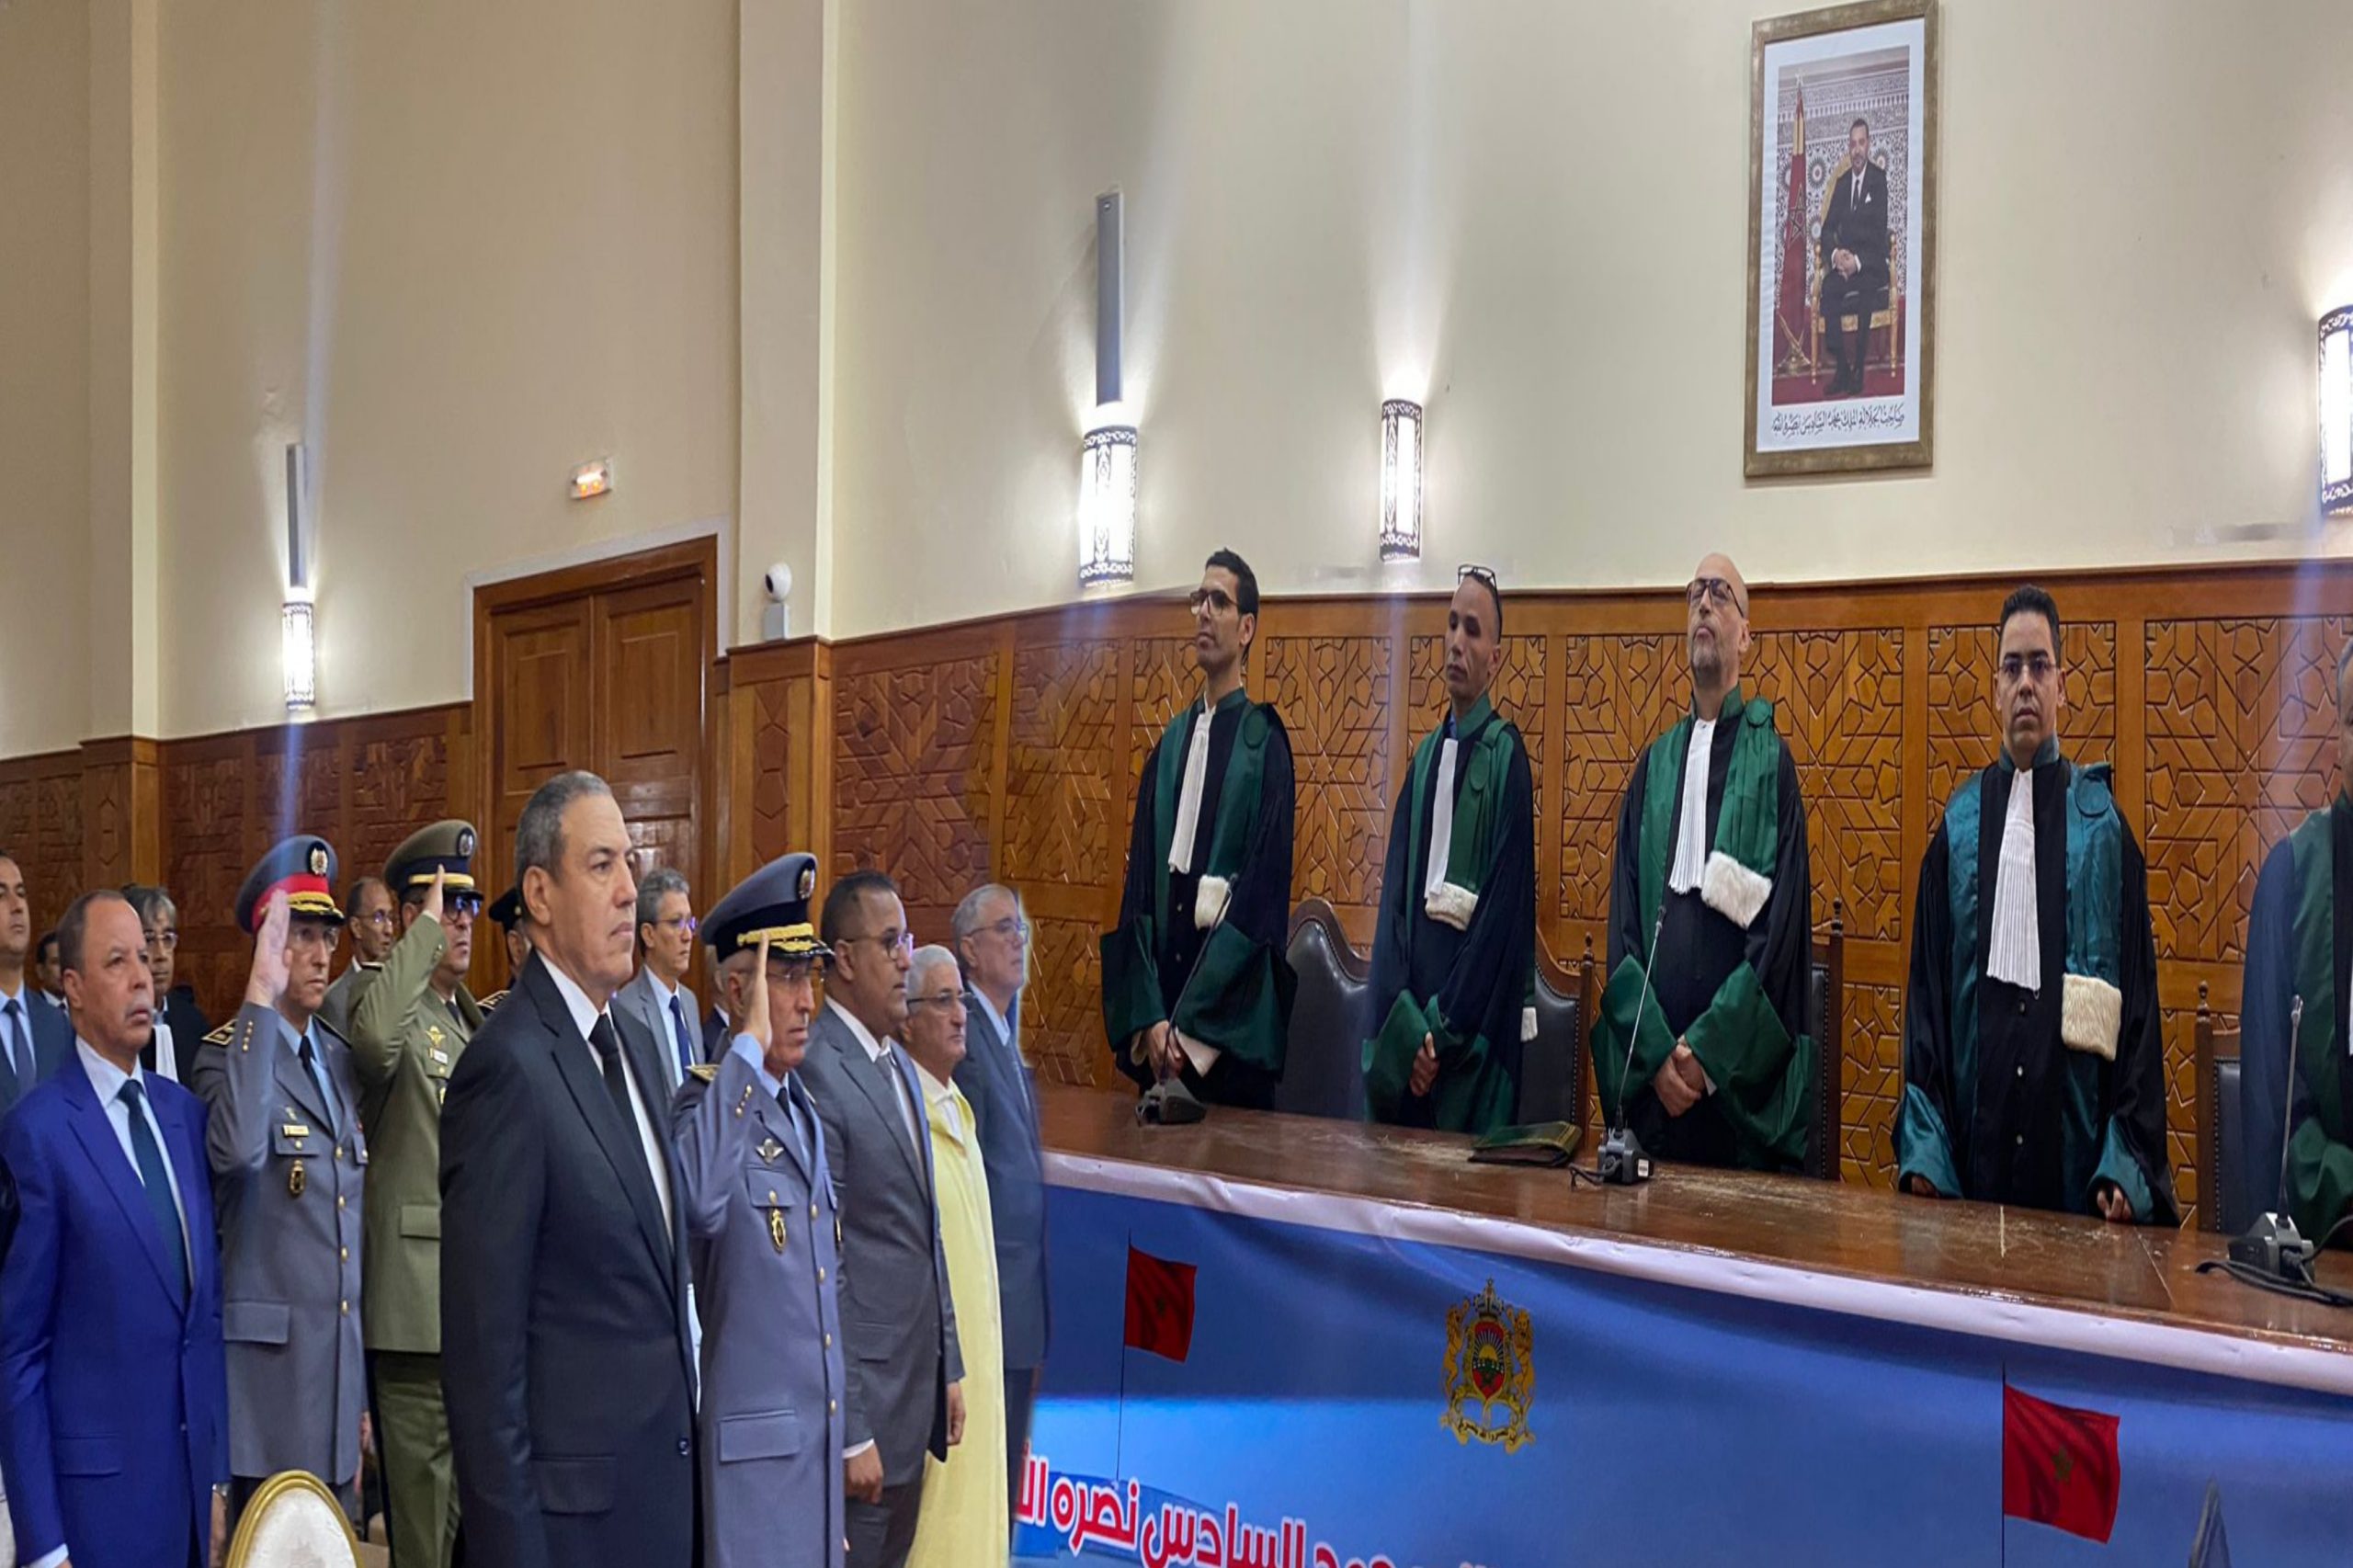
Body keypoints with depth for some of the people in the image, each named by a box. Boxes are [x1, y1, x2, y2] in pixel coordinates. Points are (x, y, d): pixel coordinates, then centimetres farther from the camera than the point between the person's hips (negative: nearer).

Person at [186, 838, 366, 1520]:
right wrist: (260, 1000, -26)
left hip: (347, 1357, 6)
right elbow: (237, 1149, -30)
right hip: (270, 1357, -6)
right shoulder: (226, 1051, -6)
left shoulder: (341, 1056, 13)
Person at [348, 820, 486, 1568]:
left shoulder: (476, 1021, 15)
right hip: (420, 1294, -8)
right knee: (425, 1496, 0)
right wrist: (425, 930, -27)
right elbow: (375, 1038, -35)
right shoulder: (392, 1008, -10)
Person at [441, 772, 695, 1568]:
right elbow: (483, 1339, -18)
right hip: (571, 1499, -7)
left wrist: (684, 1463, 15)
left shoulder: (636, 1044, 9)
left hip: (667, 1478, 8)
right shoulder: (509, 1067, -18)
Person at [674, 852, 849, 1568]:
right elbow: (698, 1202, -37)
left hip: (820, 1423, 8)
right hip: (752, 1429, -7)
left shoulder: (806, 1112, 14)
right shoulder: (707, 1100, -12)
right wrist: (750, 1047, -29)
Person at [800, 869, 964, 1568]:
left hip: (919, 1379, 8)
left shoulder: (900, 1064, 11)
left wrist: (950, 1366, 17)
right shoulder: (818, 1072, -18)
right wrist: (851, 1432, -18)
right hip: (862, 1387, -8)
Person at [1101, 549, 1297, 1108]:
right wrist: (1150, 1017, -5)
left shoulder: (1265, 746, -5)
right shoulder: (1169, 745, 11)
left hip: (1232, 1029, -5)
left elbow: (1263, 894, -11)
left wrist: (1193, 1029, -13)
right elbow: (1139, 880, 6)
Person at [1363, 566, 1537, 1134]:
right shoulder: (1425, 756, 12)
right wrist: (1406, 1026, -5)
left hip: (1475, 1041, -5)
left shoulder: (1506, 757, -6)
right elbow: (1395, 893, 7)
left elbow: (1505, 909, -12)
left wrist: (1446, 1030, -12)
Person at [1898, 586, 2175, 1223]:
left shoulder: (2103, 824, 3)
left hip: (2074, 1130, -1)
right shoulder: (1959, 824, 7)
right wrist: (1921, 1148, -2)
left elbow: (2137, 988, 2)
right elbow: (1926, 982, 7)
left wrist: (2127, 1165, -7)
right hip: (1971, 1133, 1)